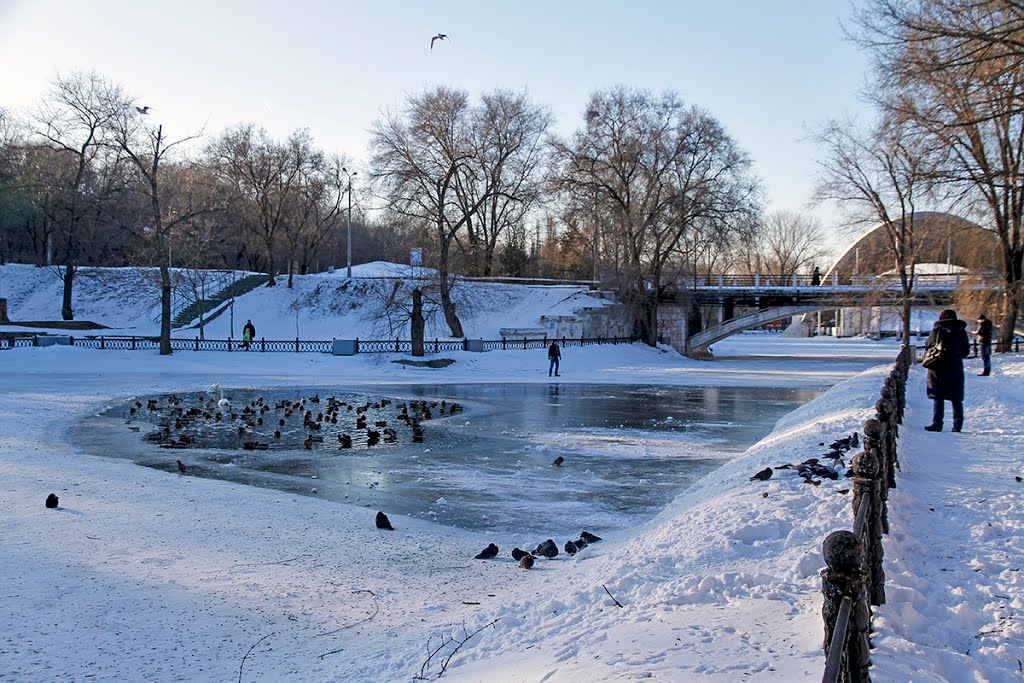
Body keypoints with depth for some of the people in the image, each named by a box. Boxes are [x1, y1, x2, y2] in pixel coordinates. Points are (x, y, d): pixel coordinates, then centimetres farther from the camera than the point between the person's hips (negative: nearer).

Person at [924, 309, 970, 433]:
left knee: (938, 397, 2)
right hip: (955, 368, 2)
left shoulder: (937, 330, -6)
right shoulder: (961, 331, 2)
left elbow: (928, 344, 3)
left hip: (938, 368, -2)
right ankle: (957, 425, 7)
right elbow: (966, 352, 7)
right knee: (956, 399, 8)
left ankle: (937, 424, -1)